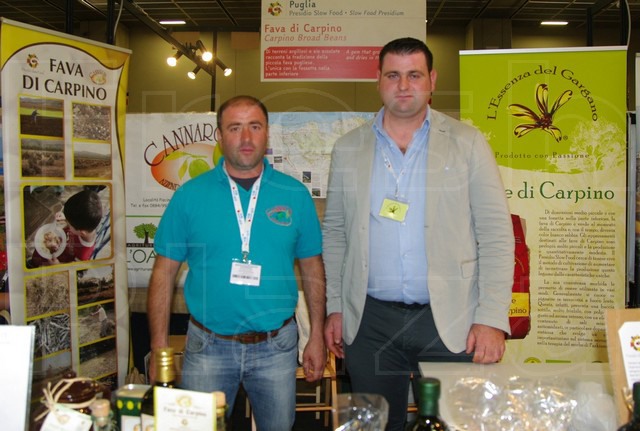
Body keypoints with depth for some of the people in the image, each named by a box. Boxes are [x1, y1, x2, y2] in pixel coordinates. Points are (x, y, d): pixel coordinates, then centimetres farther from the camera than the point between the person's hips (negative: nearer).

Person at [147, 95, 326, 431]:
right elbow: (164, 273, -1)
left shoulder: (295, 195, 0)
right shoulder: (190, 195, -3)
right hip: (207, 346, -1)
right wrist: (159, 350, -4)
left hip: (276, 346, 1)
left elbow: (312, 269, 6)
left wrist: (317, 337, 3)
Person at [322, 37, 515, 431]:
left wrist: (493, 319, -10)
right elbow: (334, 232, 10)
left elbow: (496, 234, -3)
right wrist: (334, 308, 6)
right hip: (370, 322, 2)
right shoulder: (348, 149, 7)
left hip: (451, 321, -1)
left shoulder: (467, 142, 0)